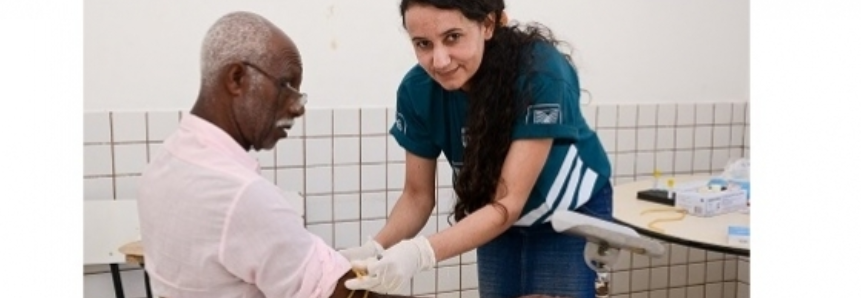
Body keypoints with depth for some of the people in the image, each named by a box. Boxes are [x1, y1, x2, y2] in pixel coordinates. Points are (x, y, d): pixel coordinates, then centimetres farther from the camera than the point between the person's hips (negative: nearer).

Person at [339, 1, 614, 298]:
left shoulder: (541, 73, -32)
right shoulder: (417, 89, -21)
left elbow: (509, 202, -34)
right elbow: (417, 195, -11)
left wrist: (421, 252, -48)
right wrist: (376, 249, -30)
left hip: (571, 217, -3)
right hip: (497, 223, 3)